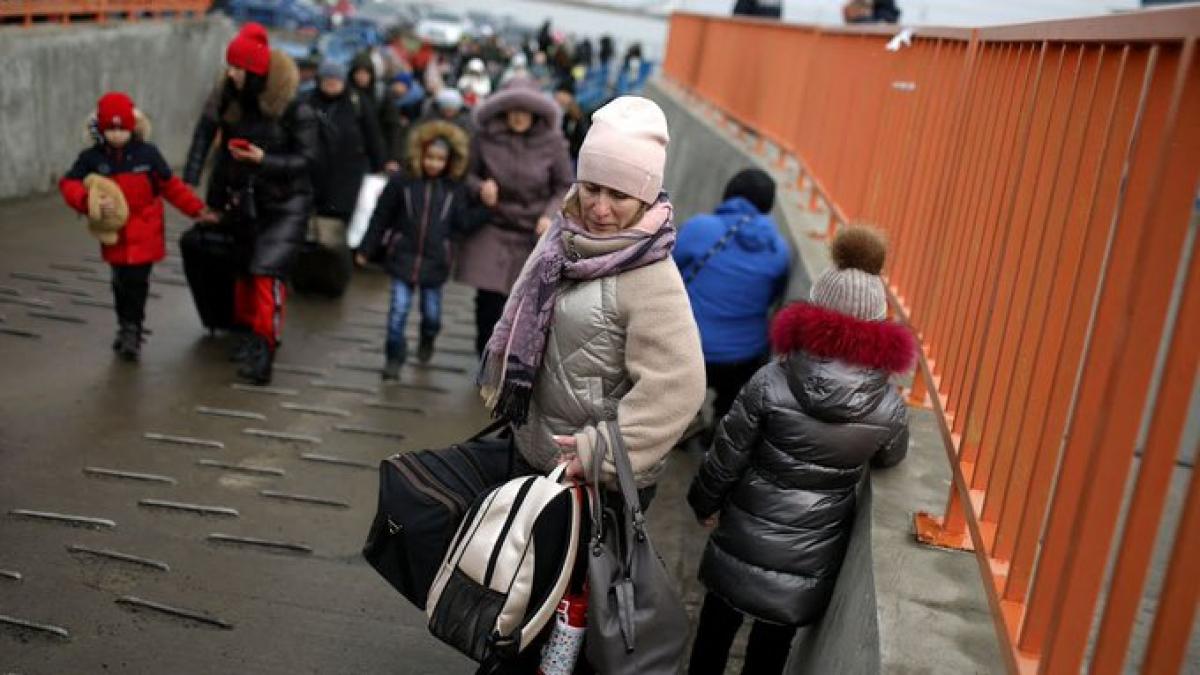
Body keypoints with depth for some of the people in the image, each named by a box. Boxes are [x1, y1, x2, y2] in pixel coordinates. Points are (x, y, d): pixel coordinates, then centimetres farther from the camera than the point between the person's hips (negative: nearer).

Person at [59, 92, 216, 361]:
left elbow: (172, 186, 4)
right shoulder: (91, 158, -3)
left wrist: (197, 210, 3)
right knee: (121, 283, 7)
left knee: (137, 282, -2)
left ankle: (132, 329, 13)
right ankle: (126, 327, 25)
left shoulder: (147, 153, -4)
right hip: (115, 233, 1)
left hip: (144, 234, -1)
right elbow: (69, 184, -5)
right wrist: (90, 202, -24)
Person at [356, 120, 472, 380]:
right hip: (403, 256, -1)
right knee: (398, 310, -4)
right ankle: (394, 357, 9)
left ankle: (427, 341, 44)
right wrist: (366, 249, 3)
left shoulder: (455, 190, -1)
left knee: (432, 311, 13)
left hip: (435, 261, 1)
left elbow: (461, 223, 3)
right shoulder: (401, 182, -6)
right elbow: (381, 217, 0)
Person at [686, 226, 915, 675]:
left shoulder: (771, 383, -20)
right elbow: (890, 459, 8)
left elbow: (727, 456, -10)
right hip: (814, 550, 1)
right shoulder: (890, 406, -14)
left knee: (719, 622, 22)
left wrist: (705, 503, 7)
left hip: (747, 536, -1)